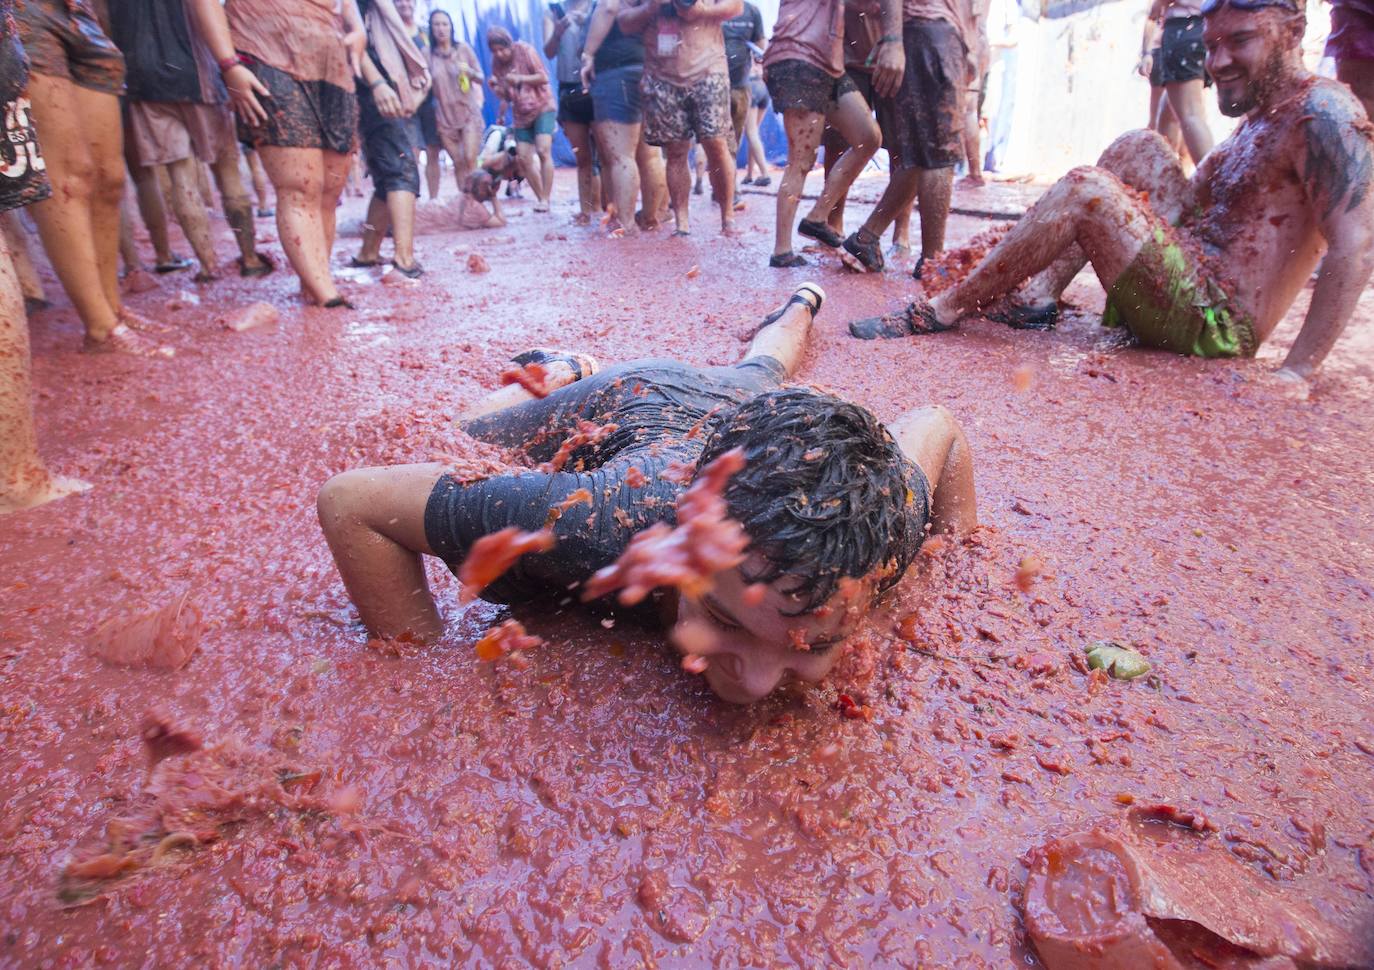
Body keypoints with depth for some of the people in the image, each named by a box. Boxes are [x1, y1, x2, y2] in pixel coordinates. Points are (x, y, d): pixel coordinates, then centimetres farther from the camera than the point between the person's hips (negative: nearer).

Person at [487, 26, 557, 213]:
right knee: (524, 159, -3)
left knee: (543, 151, -22)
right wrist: (496, 87, -15)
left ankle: (545, 199, -21)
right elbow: (506, 95, 6)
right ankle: (540, 197, 9)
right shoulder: (496, 63, 2)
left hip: (543, 107, -5)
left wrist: (520, 78, -21)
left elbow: (544, 77, -12)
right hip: (522, 114, 5)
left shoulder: (524, 50, -9)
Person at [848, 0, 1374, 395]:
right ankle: (1037, 299, 0)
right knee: (1139, 148, 12)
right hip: (1193, 285, 10)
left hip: (1214, 326, -10)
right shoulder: (1260, 114, 16)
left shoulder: (1322, 112, -12)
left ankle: (943, 311, -15)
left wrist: (1295, 372, -26)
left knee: (1086, 190, -23)